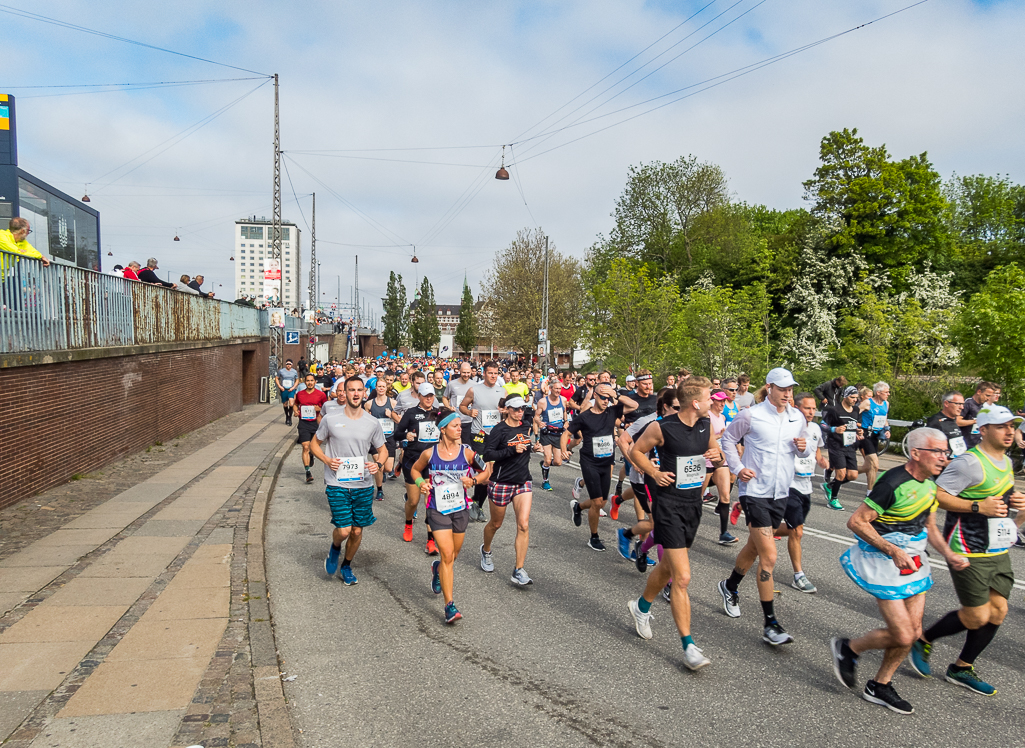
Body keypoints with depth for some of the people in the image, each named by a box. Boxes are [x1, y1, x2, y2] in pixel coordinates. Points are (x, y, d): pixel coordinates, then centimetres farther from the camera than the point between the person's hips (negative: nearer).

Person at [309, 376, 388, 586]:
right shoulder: (330, 419, -4)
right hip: (337, 484, -2)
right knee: (344, 530, -10)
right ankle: (335, 548, 26)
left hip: (363, 485, 2)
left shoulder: (372, 423, 1)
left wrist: (378, 464, -9)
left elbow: (382, 450, 13)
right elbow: (314, 444, 7)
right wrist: (327, 460, -11)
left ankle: (347, 565, 35)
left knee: (357, 531, 9)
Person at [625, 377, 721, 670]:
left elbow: (715, 452, 18)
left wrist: (718, 455, -5)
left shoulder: (706, 425, 2)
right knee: (682, 578, -11)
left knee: (667, 567, 21)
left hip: (693, 503, 7)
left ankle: (642, 607, 47)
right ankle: (689, 646, -1)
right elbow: (636, 451, -1)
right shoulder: (662, 428, -16)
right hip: (669, 505, -7)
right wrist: (653, 472, -15)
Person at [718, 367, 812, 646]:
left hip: (781, 492, 6)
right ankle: (770, 624, -5)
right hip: (754, 490, -6)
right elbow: (728, 438, 2)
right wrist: (737, 468, -8)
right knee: (769, 555, -12)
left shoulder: (798, 418, 6)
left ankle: (730, 586, 45)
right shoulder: (751, 416, -10)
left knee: (754, 547, 20)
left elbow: (803, 450, 19)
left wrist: (803, 448, -5)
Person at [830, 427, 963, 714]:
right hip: (884, 563, -9)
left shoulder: (929, 484, 5)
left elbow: (929, 527, 17)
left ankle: (879, 686, 27)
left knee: (913, 632, 9)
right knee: (902, 636, -9)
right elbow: (856, 522, -22)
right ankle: (847, 648, 17)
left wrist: (948, 554, 1)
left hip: (913, 562, 9)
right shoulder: (893, 483, -23)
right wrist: (893, 551, -25)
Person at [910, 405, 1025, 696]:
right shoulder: (969, 463, -19)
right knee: (977, 616, -5)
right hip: (969, 552, -9)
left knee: (998, 611, 9)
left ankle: (962, 668, 24)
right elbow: (937, 494, -22)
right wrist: (978, 507, -25)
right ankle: (923, 640, 19)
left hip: (998, 551, 9)